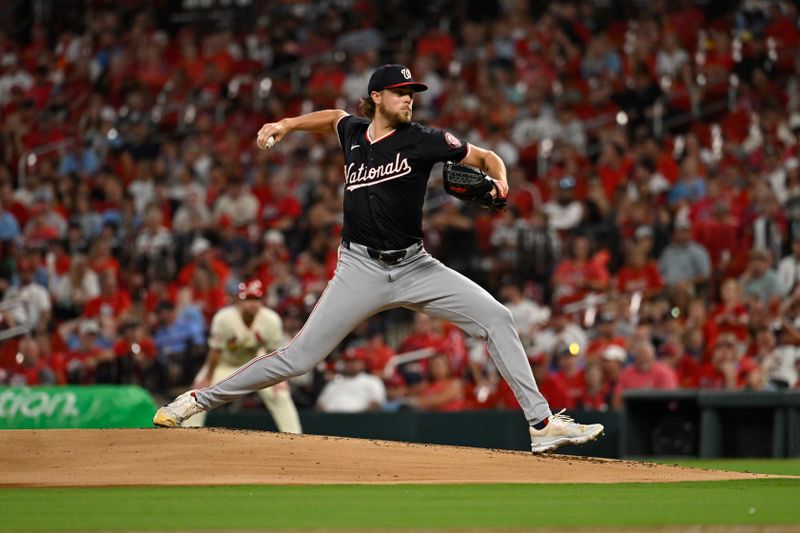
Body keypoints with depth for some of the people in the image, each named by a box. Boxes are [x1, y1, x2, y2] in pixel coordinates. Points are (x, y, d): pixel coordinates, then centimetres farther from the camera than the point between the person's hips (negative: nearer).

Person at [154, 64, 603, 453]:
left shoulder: (422, 140, -4)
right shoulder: (352, 132, 6)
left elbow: (485, 157, -1)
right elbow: (334, 117, 31)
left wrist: (497, 180, -22)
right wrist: (287, 124, 20)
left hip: (414, 267, 0)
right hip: (361, 269, 0)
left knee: (495, 317, -13)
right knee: (300, 357, -5)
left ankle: (542, 423, -10)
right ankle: (200, 400, 7)